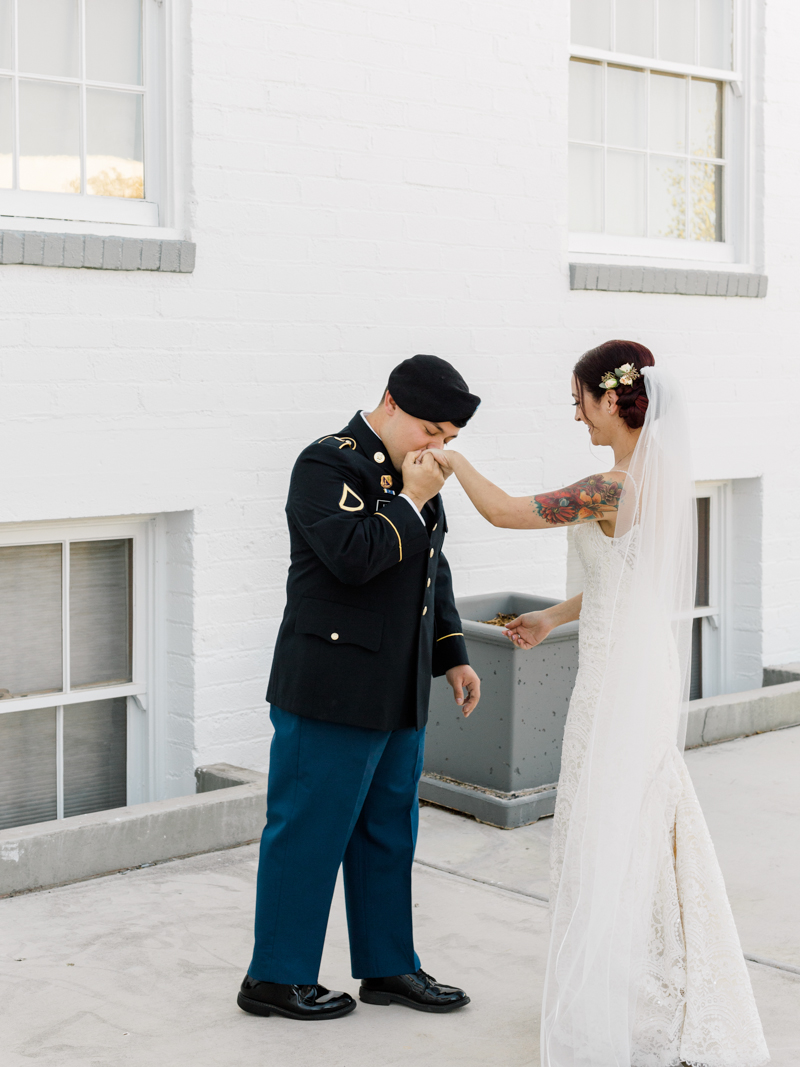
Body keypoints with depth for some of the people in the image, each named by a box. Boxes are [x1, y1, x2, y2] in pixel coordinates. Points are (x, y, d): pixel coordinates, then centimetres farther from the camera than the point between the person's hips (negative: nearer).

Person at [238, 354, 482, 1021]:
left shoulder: (415, 475, 14)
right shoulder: (328, 464, -12)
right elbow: (352, 558, -26)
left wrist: (453, 657, 21)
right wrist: (412, 502, -17)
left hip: (399, 693, 9)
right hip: (332, 690, -9)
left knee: (388, 833, 16)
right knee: (309, 833, 1)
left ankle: (388, 966, 28)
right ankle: (275, 977, 14)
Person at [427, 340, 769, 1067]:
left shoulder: (613, 487, -21)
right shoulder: (661, 476, 7)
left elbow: (504, 511, -15)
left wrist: (454, 460, 2)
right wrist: (554, 617, 24)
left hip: (620, 678, -9)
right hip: (649, 669, 9)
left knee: (607, 841, 2)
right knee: (643, 833, 19)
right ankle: (667, 1000, 32)